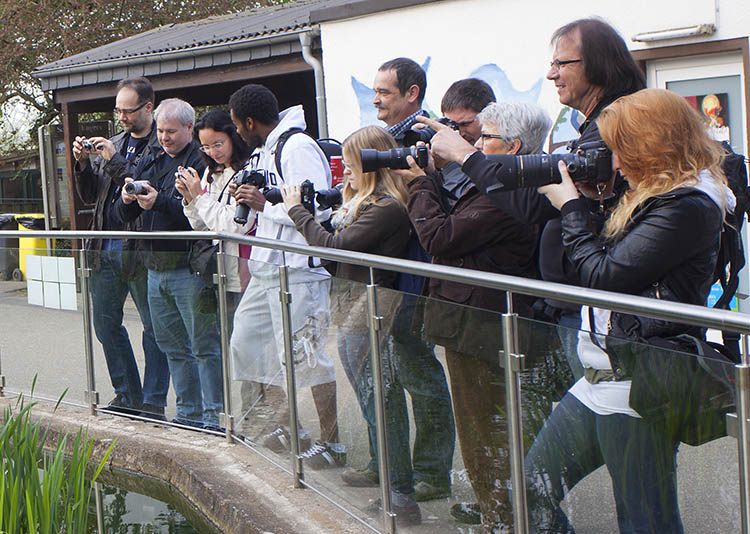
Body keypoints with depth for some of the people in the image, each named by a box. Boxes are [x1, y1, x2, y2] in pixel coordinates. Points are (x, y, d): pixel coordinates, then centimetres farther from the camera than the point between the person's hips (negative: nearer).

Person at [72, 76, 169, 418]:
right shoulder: (114, 144, 17)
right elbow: (90, 196, 18)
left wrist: (115, 163, -16)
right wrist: (83, 163, 1)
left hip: (140, 249, -8)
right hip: (106, 248, 8)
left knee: (154, 327, -1)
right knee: (106, 323, 11)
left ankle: (153, 403, 5)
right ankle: (128, 396, 22)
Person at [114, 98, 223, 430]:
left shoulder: (201, 161, -7)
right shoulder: (150, 161, 15)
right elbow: (124, 215, 12)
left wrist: (158, 201, -28)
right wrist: (127, 200, -10)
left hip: (189, 268, -8)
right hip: (155, 267, 8)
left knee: (205, 346, -4)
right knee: (174, 347, 13)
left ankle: (215, 418, 2)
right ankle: (188, 415, 23)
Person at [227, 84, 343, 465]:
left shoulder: (298, 147, -14)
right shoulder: (263, 151, 17)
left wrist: (265, 204, -18)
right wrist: (249, 201, 10)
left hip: (298, 270, -10)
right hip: (266, 268, 10)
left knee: (305, 356, -8)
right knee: (245, 341, 12)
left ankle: (333, 443, 3)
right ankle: (288, 426, 23)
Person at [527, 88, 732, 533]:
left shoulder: (688, 208, -16)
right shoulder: (654, 197, 16)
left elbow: (604, 275, -19)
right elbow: (603, 255, 20)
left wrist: (570, 206, -6)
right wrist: (587, 197, 12)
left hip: (636, 389, -10)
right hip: (601, 380, 10)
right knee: (529, 492, 14)